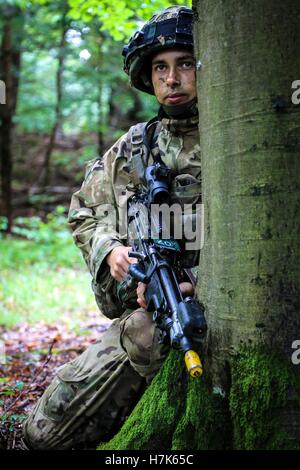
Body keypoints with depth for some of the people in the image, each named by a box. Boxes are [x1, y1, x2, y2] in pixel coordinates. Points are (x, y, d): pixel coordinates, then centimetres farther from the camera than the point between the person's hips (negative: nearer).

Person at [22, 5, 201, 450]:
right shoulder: (128, 150, 11)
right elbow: (84, 215, 19)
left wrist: (192, 286, -25)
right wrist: (110, 249, -3)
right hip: (136, 313, 4)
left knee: (145, 330, -36)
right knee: (44, 430, -1)